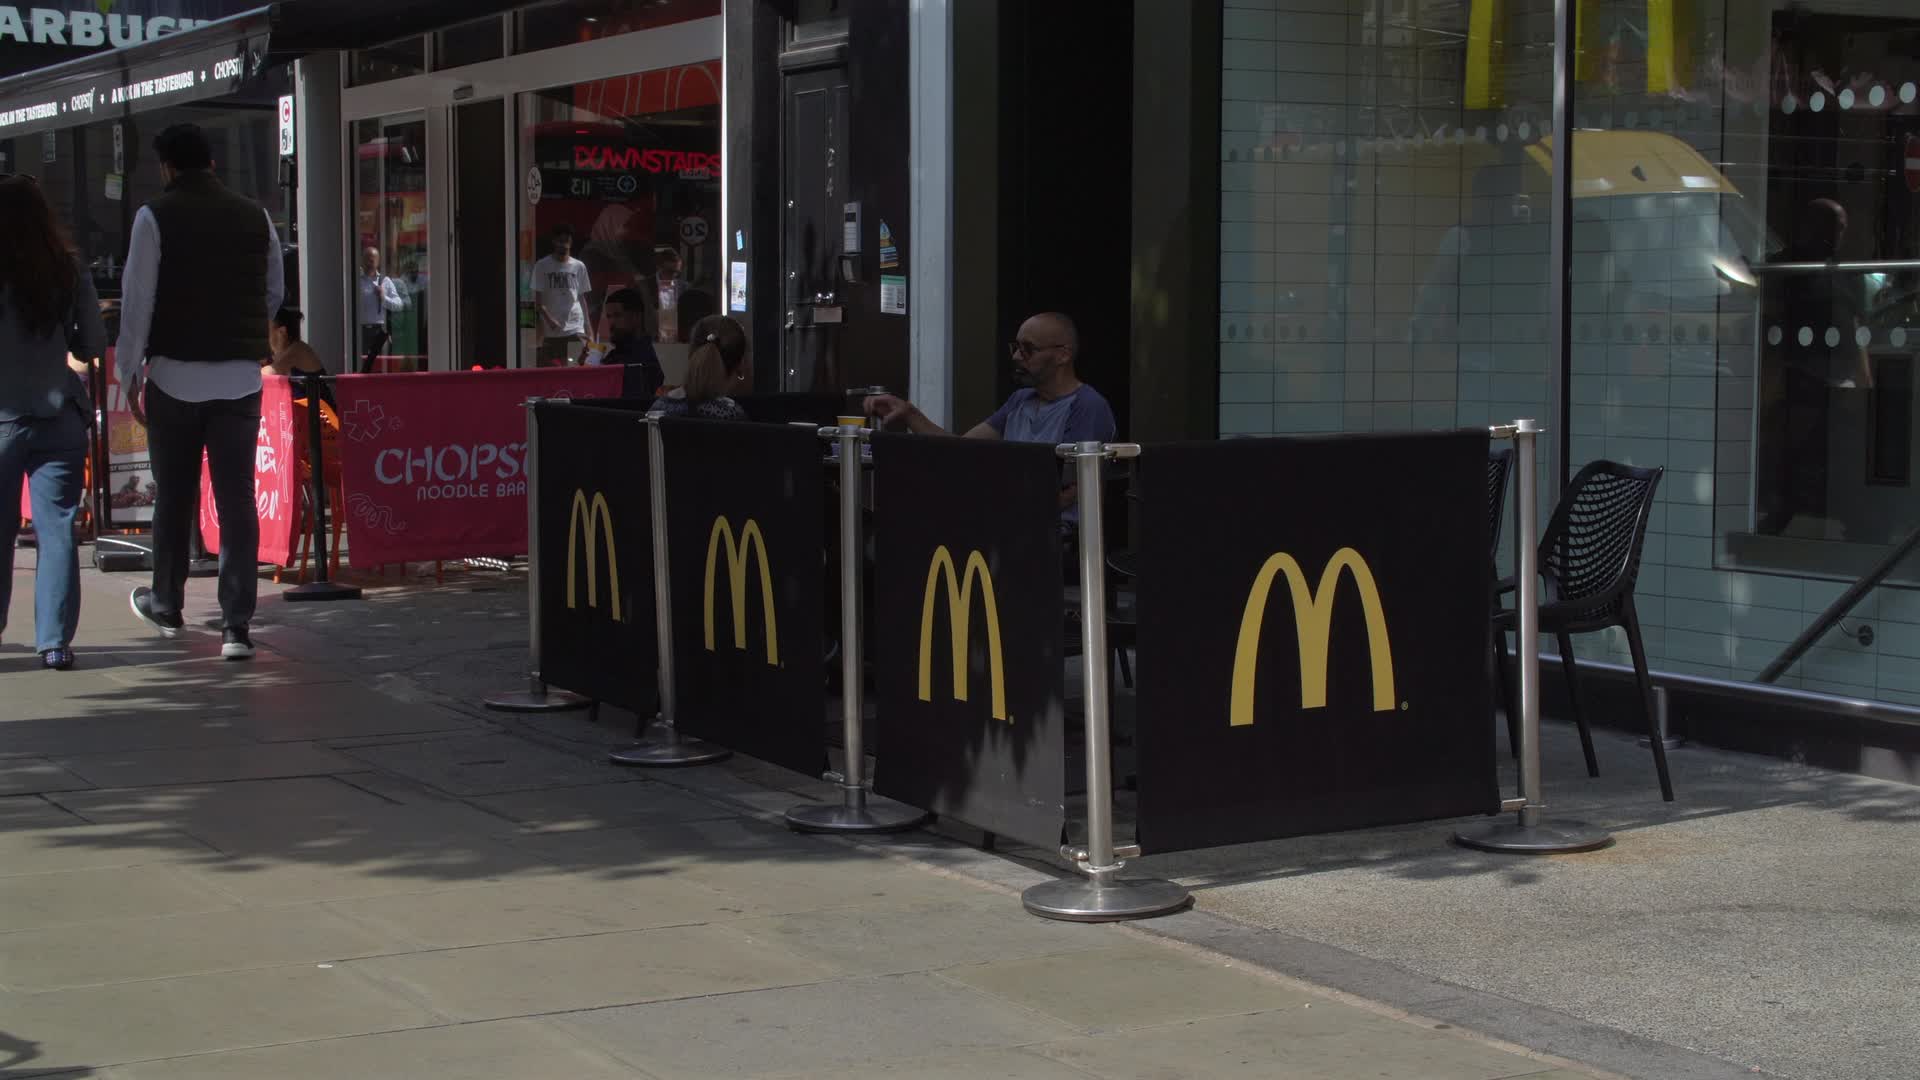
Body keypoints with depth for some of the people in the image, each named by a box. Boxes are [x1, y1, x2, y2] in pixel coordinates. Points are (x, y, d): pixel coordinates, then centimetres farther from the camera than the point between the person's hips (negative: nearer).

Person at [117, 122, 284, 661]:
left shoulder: (156, 217, -5)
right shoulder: (255, 217, 4)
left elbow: (137, 301, -6)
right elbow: (275, 294, 15)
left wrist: (128, 374, 1)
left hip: (174, 375, -2)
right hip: (241, 378, 2)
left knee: (174, 498, 14)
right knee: (238, 500, 1)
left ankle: (166, 605, 30)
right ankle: (236, 626, -5)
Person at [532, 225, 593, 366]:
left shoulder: (579, 266, 9)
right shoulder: (542, 266, 2)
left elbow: (582, 298, 13)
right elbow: (538, 300, -1)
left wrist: (588, 327, 6)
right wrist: (549, 320, -16)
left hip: (575, 328, 1)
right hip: (551, 331, -1)